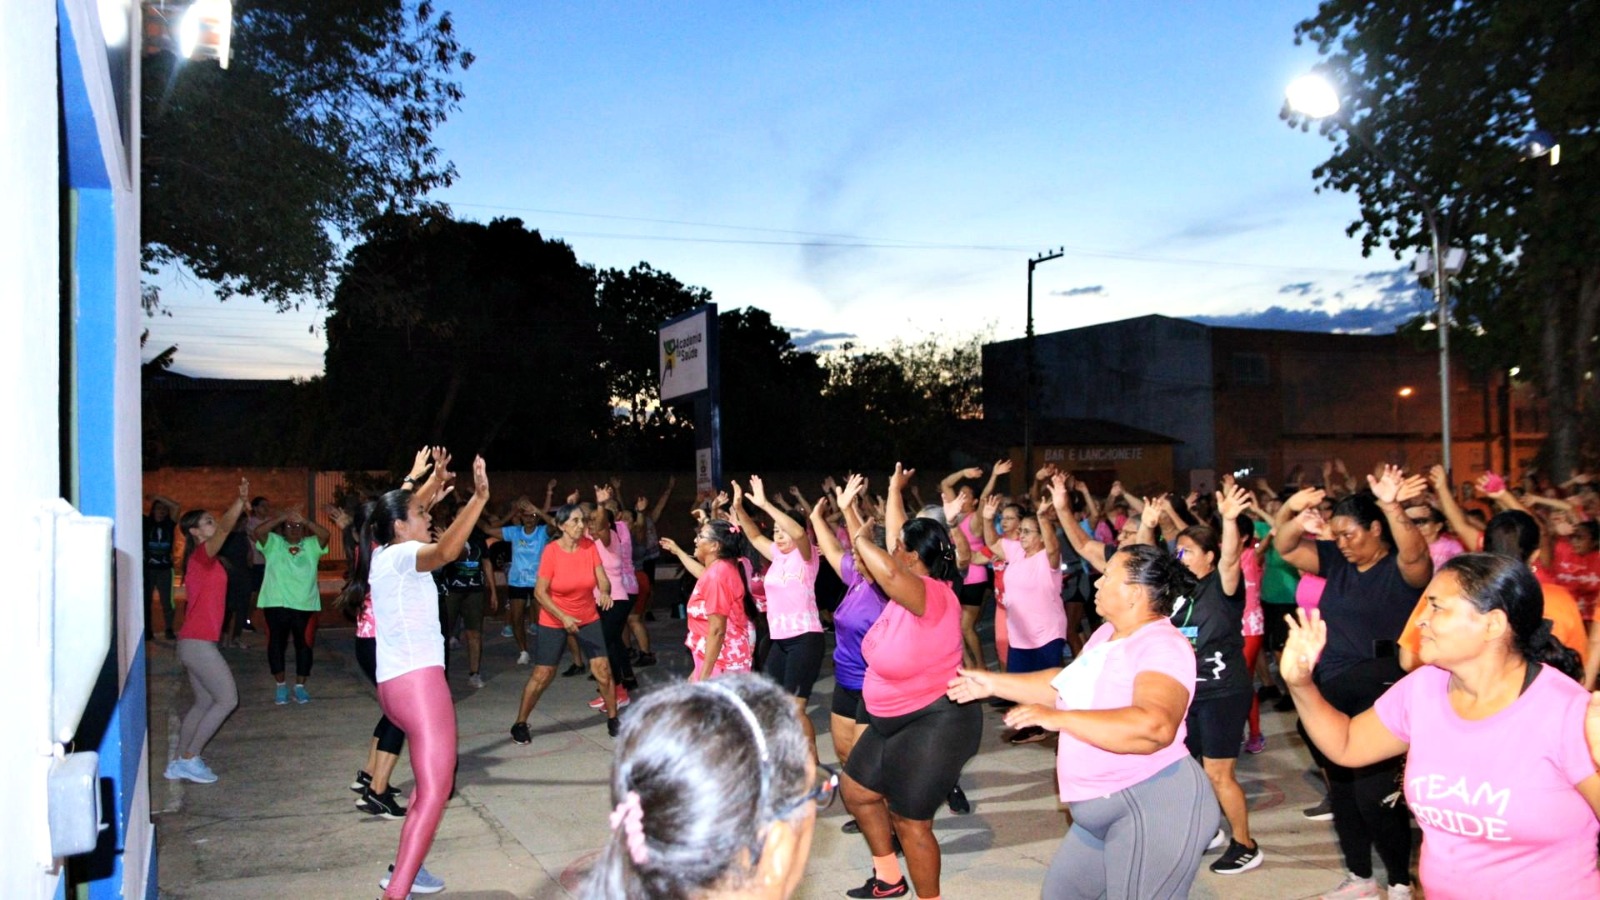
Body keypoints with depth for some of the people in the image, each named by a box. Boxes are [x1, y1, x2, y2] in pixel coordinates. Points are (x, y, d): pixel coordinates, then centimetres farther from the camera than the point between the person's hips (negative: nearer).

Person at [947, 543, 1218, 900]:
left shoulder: (1162, 646, -23)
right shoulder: (1107, 633, 8)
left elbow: (1154, 726, -40)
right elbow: (1070, 684, 21)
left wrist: (1057, 718, -38)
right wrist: (994, 683, 19)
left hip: (1154, 806, -10)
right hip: (1107, 806, 10)